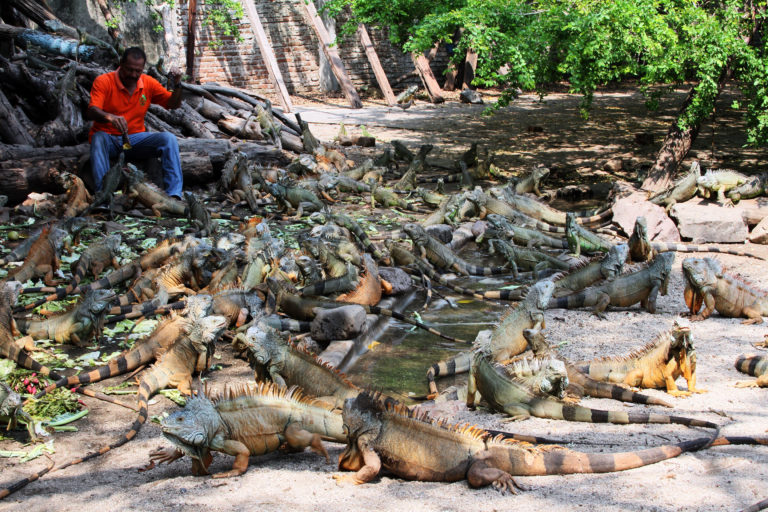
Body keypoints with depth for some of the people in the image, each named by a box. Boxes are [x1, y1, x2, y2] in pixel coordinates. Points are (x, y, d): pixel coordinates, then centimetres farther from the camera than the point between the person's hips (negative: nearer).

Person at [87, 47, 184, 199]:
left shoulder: (148, 83, 5)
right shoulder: (103, 81, -8)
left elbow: (173, 104, 7)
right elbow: (91, 112, -21)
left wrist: (177, 85, -13)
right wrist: (110, 117, -43)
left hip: (136, 138, 3)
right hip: (108, 138, -3)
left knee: (169, 139, -21)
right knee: (98, 138, -37)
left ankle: (174, 194, -29)